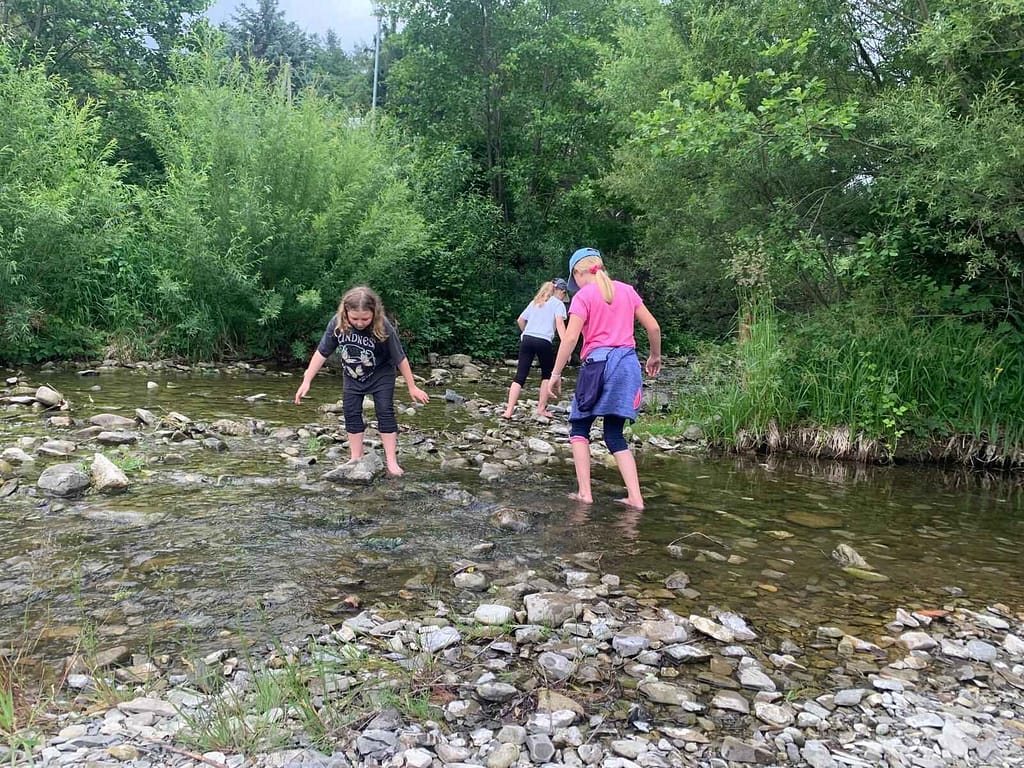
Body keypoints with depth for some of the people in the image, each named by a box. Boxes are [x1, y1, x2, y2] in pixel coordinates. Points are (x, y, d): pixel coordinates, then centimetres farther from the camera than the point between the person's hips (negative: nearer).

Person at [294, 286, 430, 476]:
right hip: (352, 377, 3)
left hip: (381, 375, -3)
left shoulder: (383, 327, -33)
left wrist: (412, 387, -13)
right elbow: (322, 353, -15)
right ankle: (356, 459, 16)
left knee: (385, 413, -6)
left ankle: (391, 461, 0)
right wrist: (306, 381, -15)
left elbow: (400, 358, -21)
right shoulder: (337, 323, -26)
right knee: (352, 414, 4)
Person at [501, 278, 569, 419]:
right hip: (544, 342, -4)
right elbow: (559, 323, -9)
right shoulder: (558, 304, 8)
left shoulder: (535, 302, 24)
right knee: (547, 375, 17)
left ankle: (509, 411, -9)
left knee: (520, 376, 0)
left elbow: (520, 320, 21)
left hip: (526, 339, 4)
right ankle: (541, 408, 17)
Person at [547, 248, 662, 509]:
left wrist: (556, 373, -6)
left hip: (598, 363, -5)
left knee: (579, 428, 11)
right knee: (614, 435, 9)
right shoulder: (626, 290, 12)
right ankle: (635, 497, 0)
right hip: (628, 363, 5)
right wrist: (655, 356, 27)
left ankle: (585, 492, 1)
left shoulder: (583, 296, -2)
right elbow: (653, 327, 12)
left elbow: (570, 337, -11)